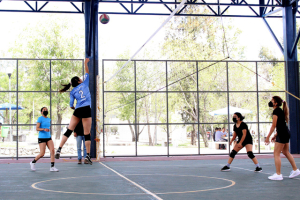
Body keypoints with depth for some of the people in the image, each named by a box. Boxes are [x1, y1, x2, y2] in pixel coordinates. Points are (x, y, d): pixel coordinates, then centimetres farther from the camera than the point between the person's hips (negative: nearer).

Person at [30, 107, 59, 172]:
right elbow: (37, 128, -13)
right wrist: (44, 129, -28)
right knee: (42, 154, -6)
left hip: (48, 138, 6)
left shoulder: (49, 119, 15)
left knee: (52, 150, -13)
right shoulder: (40, 118, -5)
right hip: (42, 138, -6)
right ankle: (33, 162, 21)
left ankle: (52, 167, -12)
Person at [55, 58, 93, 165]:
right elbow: (87, 73, 25)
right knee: (87, 134, 0)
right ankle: (87, 155, -1)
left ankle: (59, 149, -11)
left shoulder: (72, 92, 15)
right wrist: (85, 63, 33)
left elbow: (71, 105, 8)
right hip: (86, 110, -2)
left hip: (77, 111, 3)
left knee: (69, 131, 3)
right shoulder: (85, 83, 11)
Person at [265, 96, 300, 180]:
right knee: (286, 152, 19)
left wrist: (268, 137, -13)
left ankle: (278, 175, -3)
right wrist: (275, 135, 20)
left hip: (282, 134, -10)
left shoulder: (276, 111, -13)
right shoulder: (280, 110, 16)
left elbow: (273, 125, -15)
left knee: (276, 154, -5)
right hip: (286, 133, 10)